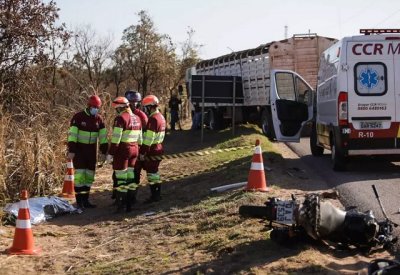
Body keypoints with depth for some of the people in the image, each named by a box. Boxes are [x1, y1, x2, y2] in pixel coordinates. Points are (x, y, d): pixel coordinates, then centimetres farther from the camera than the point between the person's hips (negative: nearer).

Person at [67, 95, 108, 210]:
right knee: (80, 174, -9)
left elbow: (103, 136, 5)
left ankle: (85, 200, 17)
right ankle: (79, 201, -2)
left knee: (89, 175, 8)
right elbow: (72, 134, -16)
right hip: (79, 149, -5)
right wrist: (71, 151, -22)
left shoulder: (99, 119, 3)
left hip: (91, 150, 5)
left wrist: (103, 152, 1)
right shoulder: (78, 117, -12)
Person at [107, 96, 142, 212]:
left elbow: (116, 138, -17)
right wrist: (138, 151, 23)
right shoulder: (137, 118, 12)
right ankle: (130, 204, 16)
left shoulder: (121, 118, -13)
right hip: (134, 150, 8)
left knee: (121, 178, -2)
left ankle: (120, 205, 1)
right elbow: (139, 138, 16)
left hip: (123, 150, -8)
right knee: (131, 177, 11)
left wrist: (110, 153, -14)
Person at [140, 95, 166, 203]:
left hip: (152, 150, -10)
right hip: (158, 147, 10)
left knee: (151, 172, -2)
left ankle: (154, 196, 2)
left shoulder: (153, 119, -19)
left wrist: (143, 152, -17)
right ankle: (157, 194, 23)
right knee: (155, 171, 16)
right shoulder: (160, 117, 12)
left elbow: (148, 138, -21)